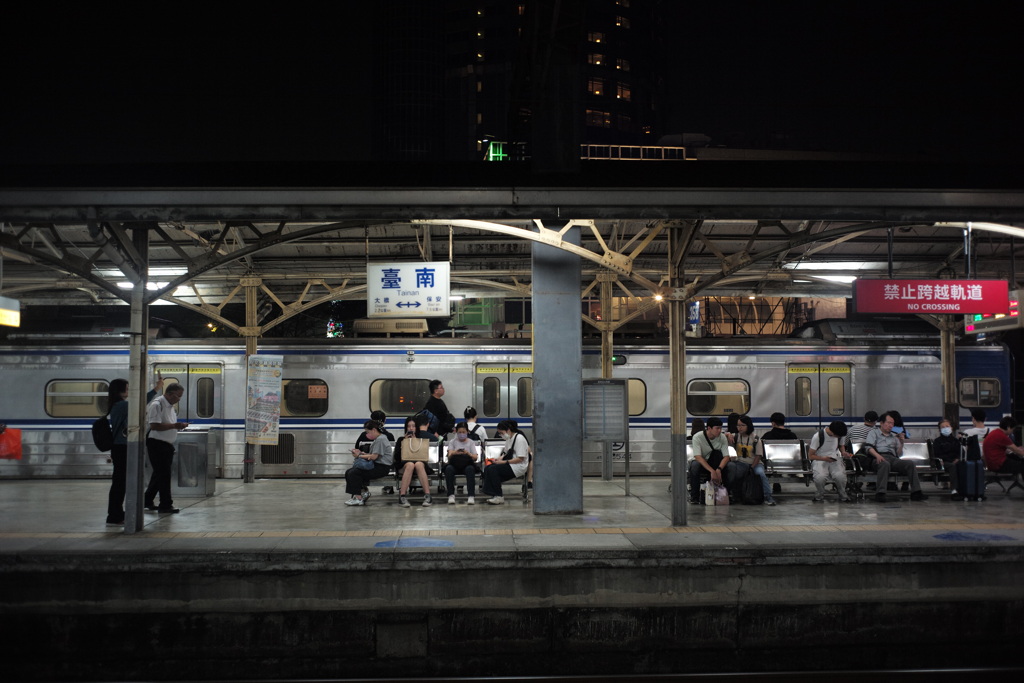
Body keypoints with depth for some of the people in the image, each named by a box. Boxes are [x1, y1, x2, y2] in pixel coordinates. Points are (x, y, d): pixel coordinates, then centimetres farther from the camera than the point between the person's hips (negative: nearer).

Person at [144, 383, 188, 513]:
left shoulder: (170, 406, 15)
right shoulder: (157, 405, -17)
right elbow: (154, 426, -25)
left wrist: (179, 426, 7)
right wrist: (174, 425, -25)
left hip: (167, 444, 10)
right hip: (157, 444, -10)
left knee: (160, 474, 16)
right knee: (163, 474, -6)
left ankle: (147, 500, 27)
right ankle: (165, 504, 1)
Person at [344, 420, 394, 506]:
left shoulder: (380, 439, -14)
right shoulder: (377, 439, 19)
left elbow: (374, 456, -18)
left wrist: (359, 455, -8)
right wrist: (361, 453, 5)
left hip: (382, 467, -10)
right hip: (376, 465, 10)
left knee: (354, 473, -22)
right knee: (348, 472, -2)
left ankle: (358, 498, -16)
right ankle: (363, 491, 1)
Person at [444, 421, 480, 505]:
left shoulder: (471, 442, 14)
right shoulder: (452, 442, 15)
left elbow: (476, 457, 2)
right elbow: (449, 455, -2)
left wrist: (468, 453, -22)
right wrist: (455, 453, -27)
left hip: (467, 464, -1)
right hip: (455, 464, 1)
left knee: (470, 469, -38)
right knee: (448, 468, -35)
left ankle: (471, 496, -38)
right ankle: (451, 495, -31)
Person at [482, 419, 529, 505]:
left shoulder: (519, 438, -12)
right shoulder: (509, 438, 16)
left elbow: (520, 458, -17)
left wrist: (505, 462, -19)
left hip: (519, 467, -9)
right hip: (509, 465, 9)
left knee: (493, 469, -25)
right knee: (487, 468, -12)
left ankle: (499, 497, -18)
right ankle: (494, 495, -11)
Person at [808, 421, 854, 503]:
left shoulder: (841, 434, -2)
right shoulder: (818, 436, -15)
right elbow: (810, 455, -8)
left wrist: (844, 453, -2)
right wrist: (824, 458, -24)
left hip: (835, 459, 3)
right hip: (819, 459, -3)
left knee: (840, 476, -32)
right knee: (820, 477, -37)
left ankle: (843, 495, 0)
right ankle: (820, 495, -4)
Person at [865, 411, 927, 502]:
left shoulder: (894, 436, 33)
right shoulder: (874, 432, 19)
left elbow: (899, 453, 26)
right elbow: (869, 447, 1)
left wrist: (901, 443, 9)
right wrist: (877, 455, -18)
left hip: (893, 458, 5)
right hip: (880, 458, -5)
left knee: (910, 464, -24)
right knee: (885, 464, -40)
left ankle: (916, 493, -28)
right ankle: (880, 493, -48)